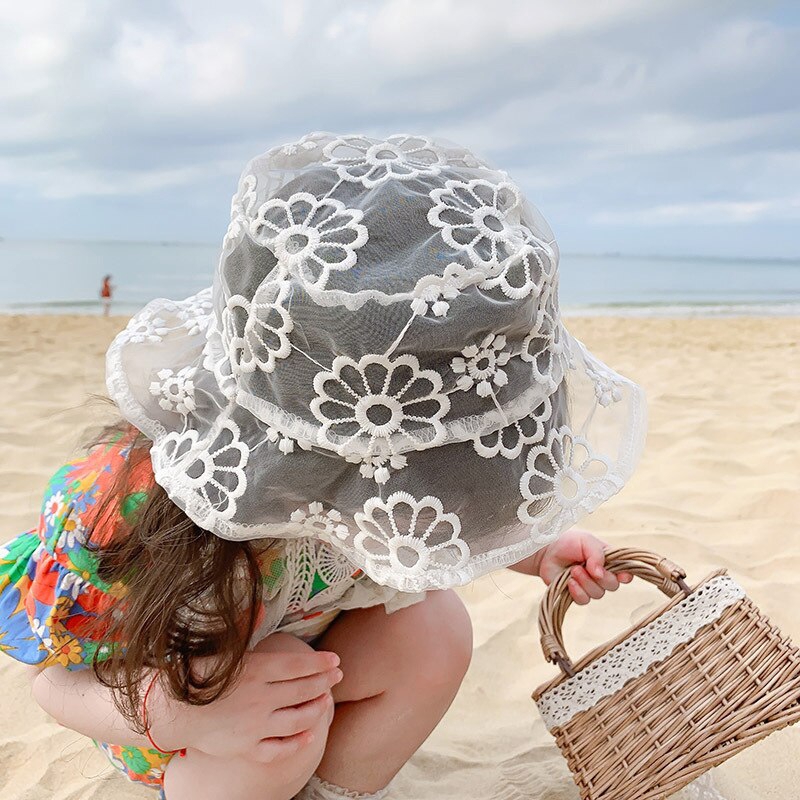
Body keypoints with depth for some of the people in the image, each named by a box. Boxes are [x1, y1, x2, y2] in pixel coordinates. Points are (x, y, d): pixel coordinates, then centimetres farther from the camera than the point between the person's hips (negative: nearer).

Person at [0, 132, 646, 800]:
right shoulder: (119, 509, -40)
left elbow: (422, 527, 0)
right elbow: (57, 676, -24)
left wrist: (534, 548, -15)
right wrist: (180, 714, -44)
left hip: (310, 653, 4)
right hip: (166, 681, -3)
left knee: (436, 628, -23)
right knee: (281, 739, -34)